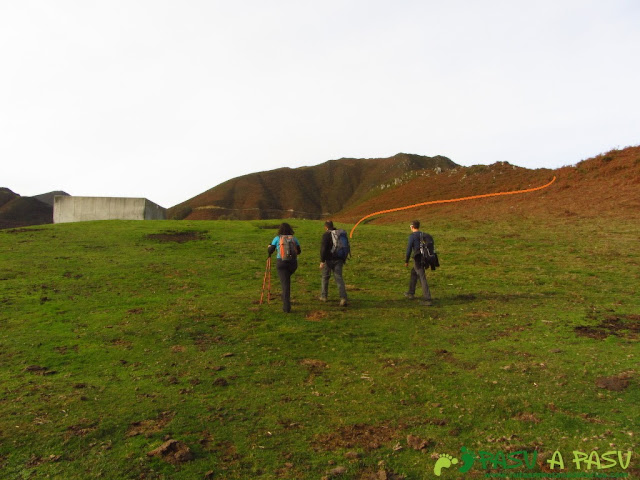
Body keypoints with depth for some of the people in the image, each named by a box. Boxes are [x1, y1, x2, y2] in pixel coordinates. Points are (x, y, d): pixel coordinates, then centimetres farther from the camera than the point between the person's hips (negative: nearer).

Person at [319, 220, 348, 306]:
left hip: (328, 260, -4)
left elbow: (323, 248, -18)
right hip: (338, 260, 4)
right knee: (339, 279, -2)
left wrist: (322, 261, -18)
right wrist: (343, 259, 23)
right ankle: (343, 298, -17)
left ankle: (323, 296, 26)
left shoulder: (326, 235, -9)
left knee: (325, 277, 16)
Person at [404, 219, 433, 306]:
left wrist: (406, 261, -5)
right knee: (413, 273, 26)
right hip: (424, 259, 8)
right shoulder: (423, 235, 12)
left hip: (417, 259, -8)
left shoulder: (412, 236, -11)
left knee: (422, 279, -9)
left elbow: (409, 249, -14)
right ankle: (410, 293, 36)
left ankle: (427, 299, -12)